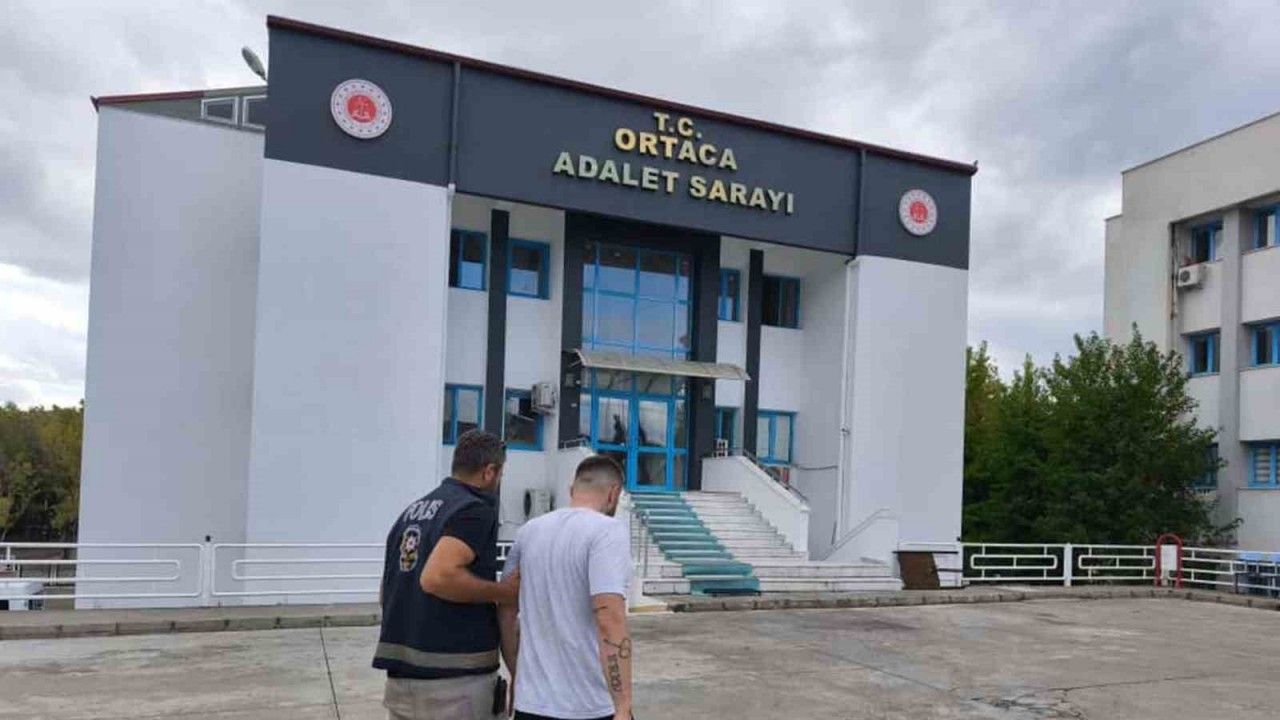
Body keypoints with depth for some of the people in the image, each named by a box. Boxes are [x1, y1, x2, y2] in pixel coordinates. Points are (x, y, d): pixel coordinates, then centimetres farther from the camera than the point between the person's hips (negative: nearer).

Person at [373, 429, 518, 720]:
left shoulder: (413, 509, 14)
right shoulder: (475, 510, -12)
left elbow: (385, 594, 18)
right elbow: (436, 577, -26)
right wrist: (502, 592, -15)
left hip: (401, 674, 8)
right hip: (454, 678, -8)